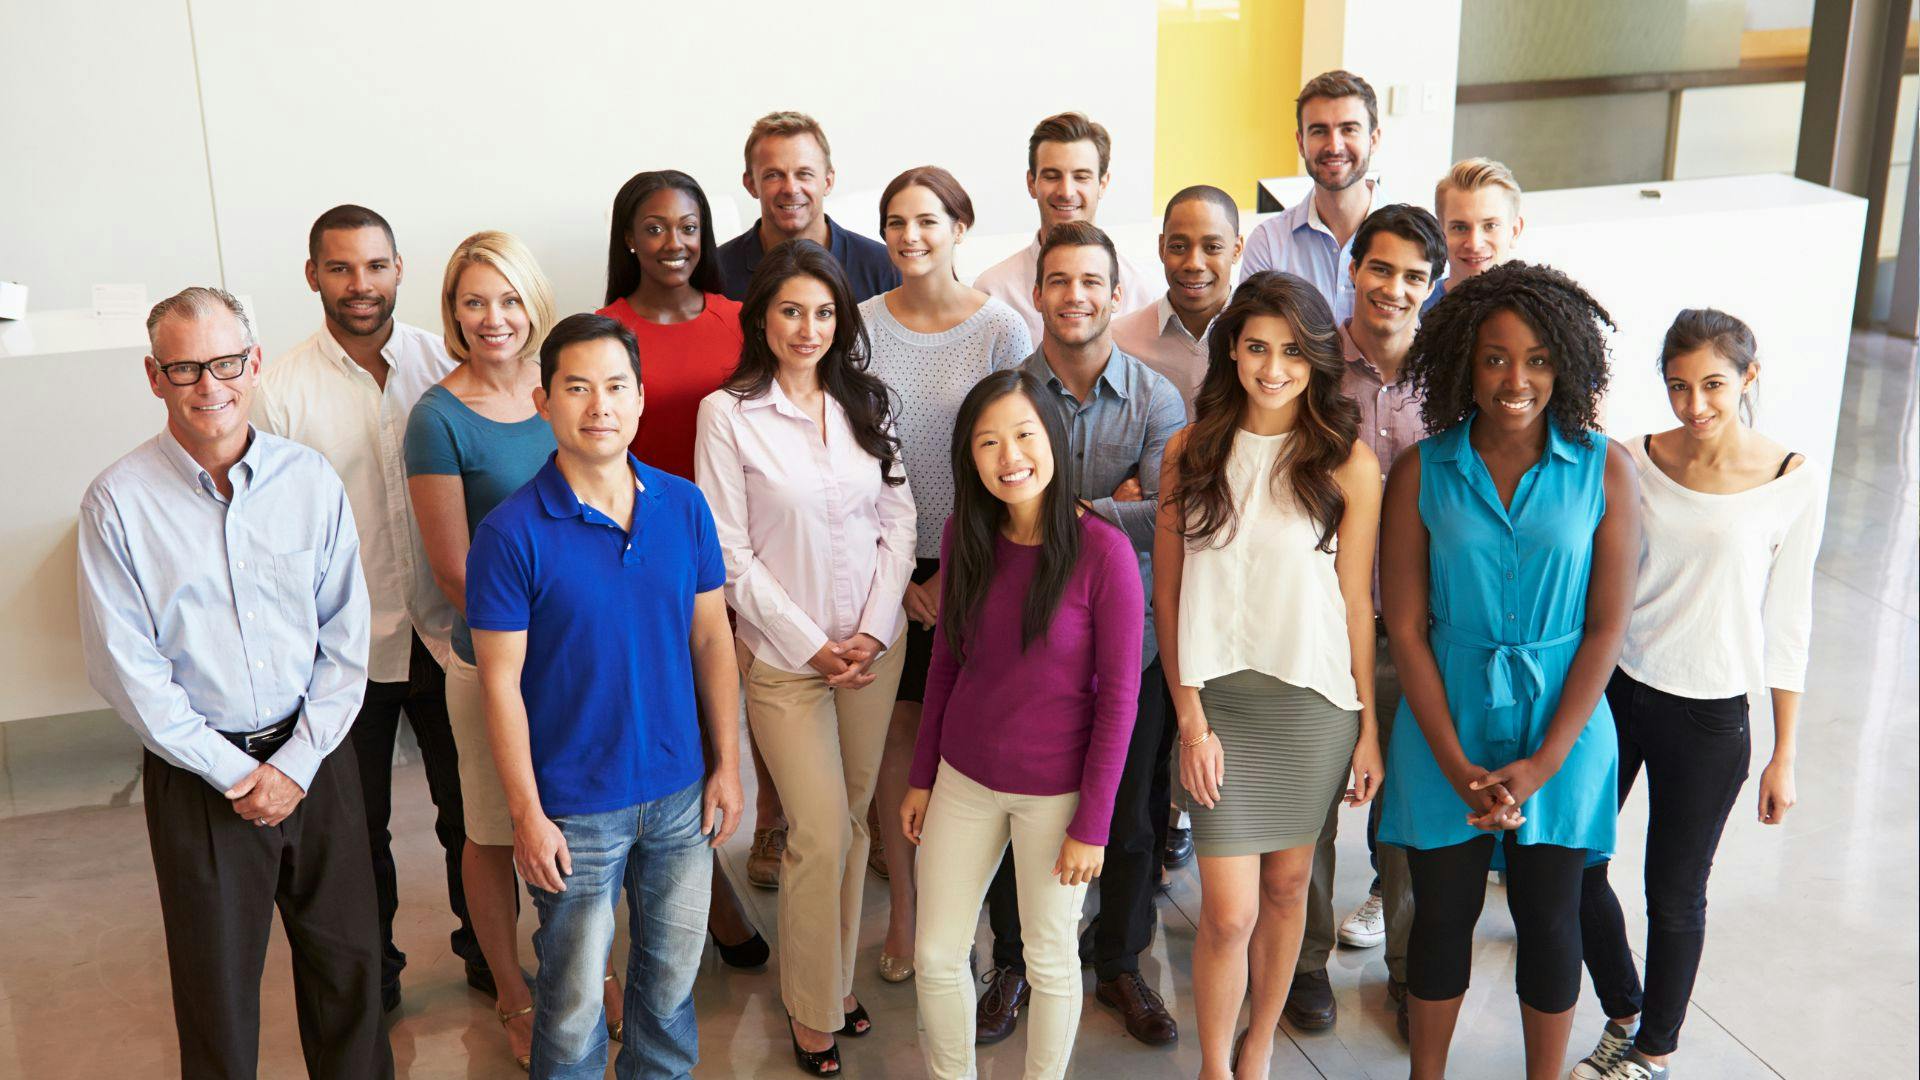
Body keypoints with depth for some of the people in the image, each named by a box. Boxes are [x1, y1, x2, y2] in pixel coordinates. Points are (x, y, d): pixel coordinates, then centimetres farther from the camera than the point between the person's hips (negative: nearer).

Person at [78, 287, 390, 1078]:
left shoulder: (311, 481, -2)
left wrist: (296, 762, -7)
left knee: (348, 956, 11)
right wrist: (233, 772, -10)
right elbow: (126, 669, -9)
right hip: (198, 771, -2)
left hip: (315, 757, 2)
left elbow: (346, 639, 1)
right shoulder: (118, 502, -8)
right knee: (217, 980, 9)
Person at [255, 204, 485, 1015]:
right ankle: (372, 964, 37)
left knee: (468, 805, 14)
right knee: (359, 822, 15)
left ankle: (485, 949, 35)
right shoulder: (281, 388, -9)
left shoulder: (442, 364, -3)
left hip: (446, 632, 2)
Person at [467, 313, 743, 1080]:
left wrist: (727, 764, 4)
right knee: (575, 1000, 11)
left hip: (681, 793, 4)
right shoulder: (513, 532, -15)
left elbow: (711, 638, 5)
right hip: (577, 807, -4)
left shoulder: (684, 506, -3)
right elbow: (501, 682, -11)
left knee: (672, 973, 19)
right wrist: (527, 814, -11)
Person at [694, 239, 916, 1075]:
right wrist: (812, 645, -10)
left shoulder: (866, 402, 6)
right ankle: (811, 1008, 15)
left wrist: (874, 631, -5)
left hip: (874, 645, 4)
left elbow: (899, 521, 6)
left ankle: (839, 980, 27)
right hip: (785, 654, -4)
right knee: (819, 835, -4)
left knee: (854, 820, 10)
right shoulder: (728, 414, -7)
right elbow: (731, 553, -8)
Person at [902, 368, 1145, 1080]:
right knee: (935, 955, 12)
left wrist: (1092, 824, -12)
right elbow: (946, 660, 7)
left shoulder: (1102, 550, -18)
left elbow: (1118, 697, -14)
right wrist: (922, 777, 9)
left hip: (1055, 791, -4)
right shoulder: (964, 534, -4)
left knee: (1050, 959, 13)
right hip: (964, 779, 4)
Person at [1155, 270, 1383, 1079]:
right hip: (1218, 696, 0)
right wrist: (1190, 718, -5)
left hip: (1315, 700, 0)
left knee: (1288, 884, 14)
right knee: (1229, 912, -1)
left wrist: (1369, 725, 2)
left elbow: (1356, 603, 1)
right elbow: (1168, 595, 1)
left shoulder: (1348, 461, -4)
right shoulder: (1191, 450, 0)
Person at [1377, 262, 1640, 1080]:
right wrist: (1457, 766, -10)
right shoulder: (1421, 474, -6)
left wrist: (1543, 761, -11)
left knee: (1549, 919, 11)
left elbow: (1607, 626, -5)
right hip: (1445, 727, 0)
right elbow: (1405, 627, -5)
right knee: (1443, 913, 11)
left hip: (1562, 729, 0)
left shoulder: (1603, 470, -6)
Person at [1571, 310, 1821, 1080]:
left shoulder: (1794, 482, -6)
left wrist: (1784, 756, 0)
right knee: (1574, 866, 8)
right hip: (1610, 693, 2)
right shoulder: (1632, 463, -2)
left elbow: (1787, 623, -1)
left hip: (1709, 719, -2)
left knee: (1674, 895, 8)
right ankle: (1623, 1017, 35)